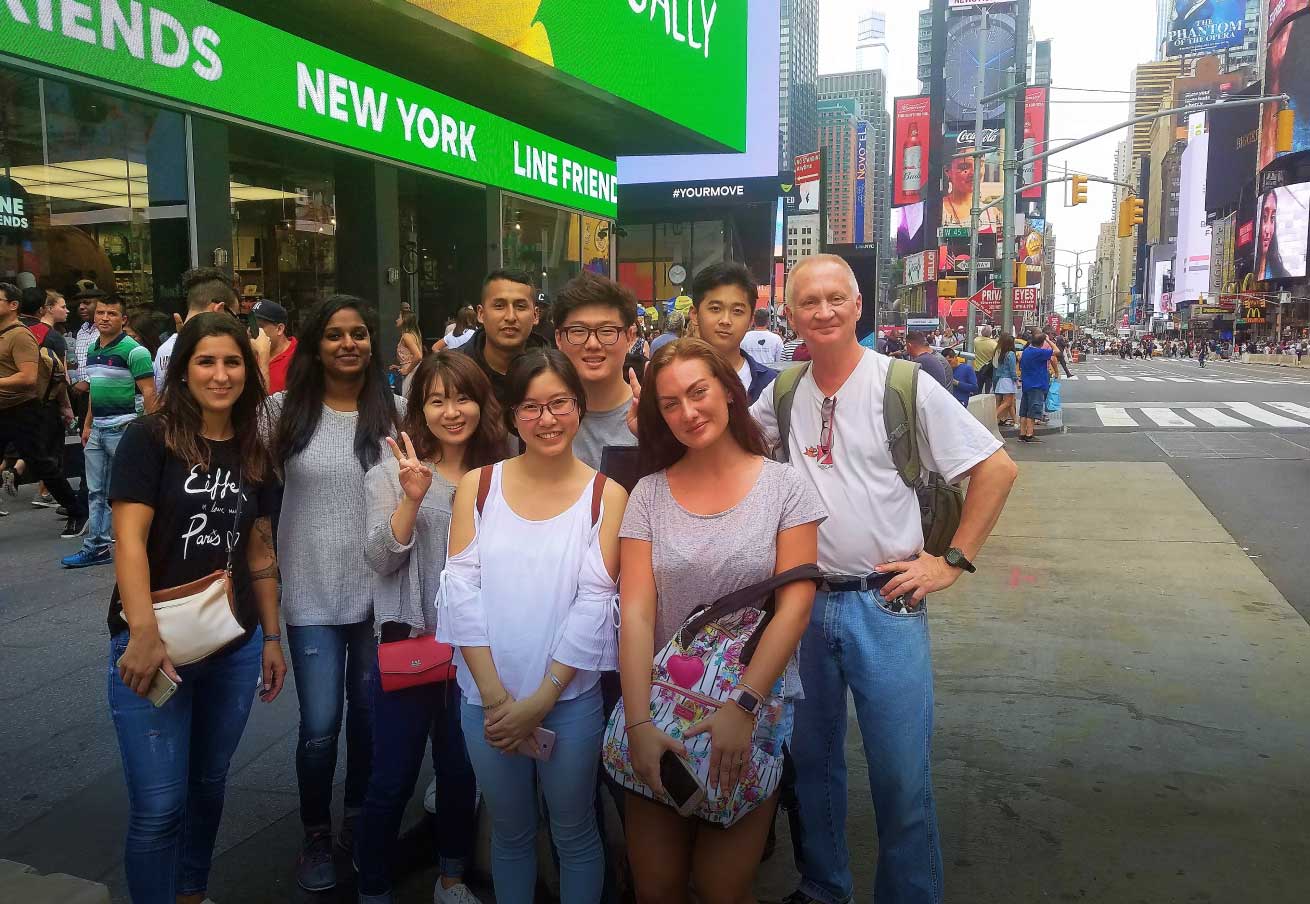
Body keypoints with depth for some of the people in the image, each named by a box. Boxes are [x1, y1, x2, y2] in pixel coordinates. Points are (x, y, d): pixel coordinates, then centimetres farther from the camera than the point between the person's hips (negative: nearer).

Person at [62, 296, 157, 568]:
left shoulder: (133, 350, -11)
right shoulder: (92, 350, 14)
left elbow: (148, 393, -14)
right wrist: (87, 425, 19)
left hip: (123, 428, -8)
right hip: (97, 430, 8)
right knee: (97, 492, 11)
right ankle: (97, 548, 17)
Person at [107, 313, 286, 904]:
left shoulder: (254, 454, 7)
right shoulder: (149, 439, -8)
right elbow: (129, 539, -17)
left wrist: (271, 637, 12)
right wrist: (144, 634, -28)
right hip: (155, 642, -5)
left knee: (209, 784, 18)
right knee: (159, 806, -3)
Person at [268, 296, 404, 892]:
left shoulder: (394, 410, 0)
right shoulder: (286, 409, -2)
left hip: (379, 590, 1)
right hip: (312, 594, -1)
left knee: (369, 714, 15)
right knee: (320, 725, 0)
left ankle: (359, 819, 38)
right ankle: (316, 835, 25)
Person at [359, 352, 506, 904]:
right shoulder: (392, 473, -5)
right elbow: (380, 560, -13)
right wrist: (413, 496, -26)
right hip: (408, 642, -3)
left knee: (462, 773, 16)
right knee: (392, 780, 4)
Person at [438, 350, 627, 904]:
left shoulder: (605, 494, -3)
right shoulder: (477, 485, 1)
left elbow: (594, 603, -8)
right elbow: (462, 587, -5)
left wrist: (541, 699, -12)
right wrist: (494, 694, -12)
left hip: (571, 695, -1)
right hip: (486, 696, 2)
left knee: (574, 832, 12)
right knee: (509, 831, 17)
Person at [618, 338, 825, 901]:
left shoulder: (784, 486, -3)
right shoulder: (649, 494, 1)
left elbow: (795, 605, -9)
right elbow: (636, 612, -6)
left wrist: (742, 708, -18)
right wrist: (638, 722, -16)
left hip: (759, 700, -1)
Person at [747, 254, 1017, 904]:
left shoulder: (904, 386, -8)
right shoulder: (785, 393, 3)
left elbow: (997, 469, -5)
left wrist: (953, 561, -8)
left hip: (885, 605, -4)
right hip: (804, 602, 4)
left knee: (901, 778, 4)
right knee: (812, 760, 18)